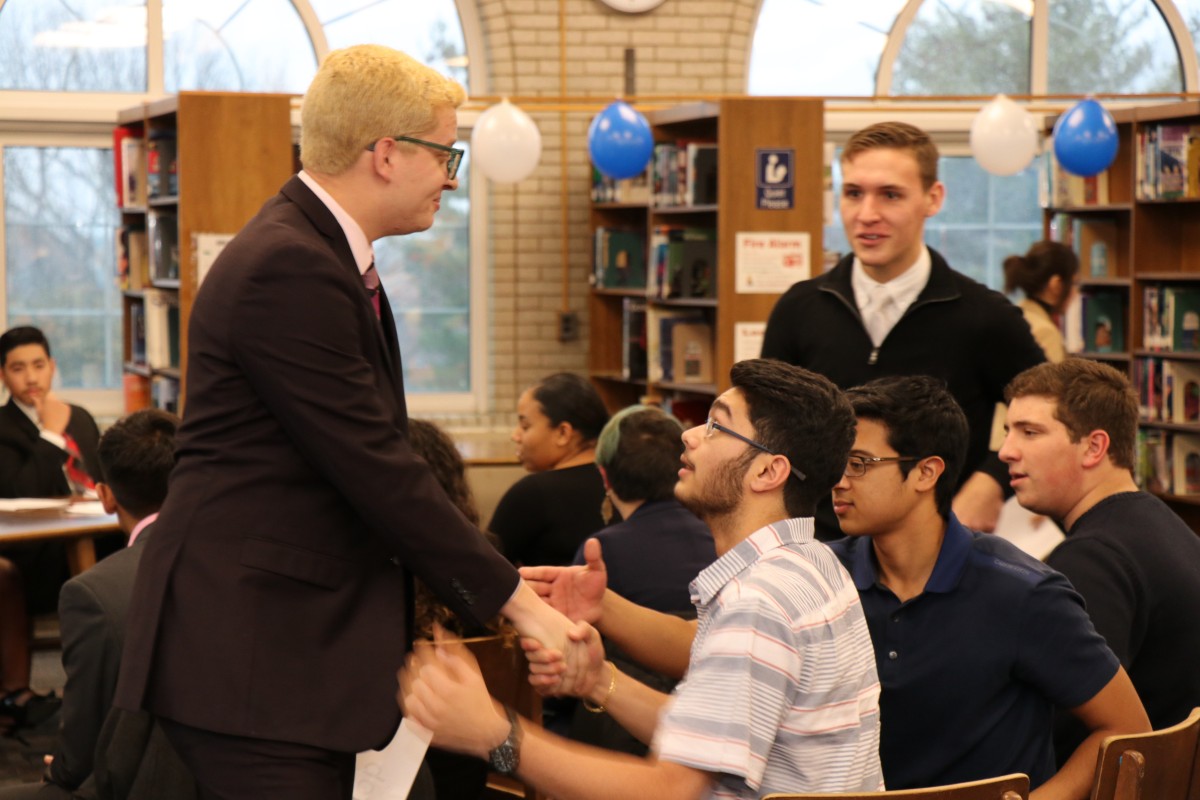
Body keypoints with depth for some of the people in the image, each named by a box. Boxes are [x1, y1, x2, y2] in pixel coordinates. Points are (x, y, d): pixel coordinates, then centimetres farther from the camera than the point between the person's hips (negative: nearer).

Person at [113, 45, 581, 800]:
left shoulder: (324, 255, 14)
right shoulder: (288, 269, -18)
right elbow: (377, 468, -19)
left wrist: (501, 580, 10)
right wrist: (513, 599, -13)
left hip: (310, 632, 10)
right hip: (249, 649, -10)